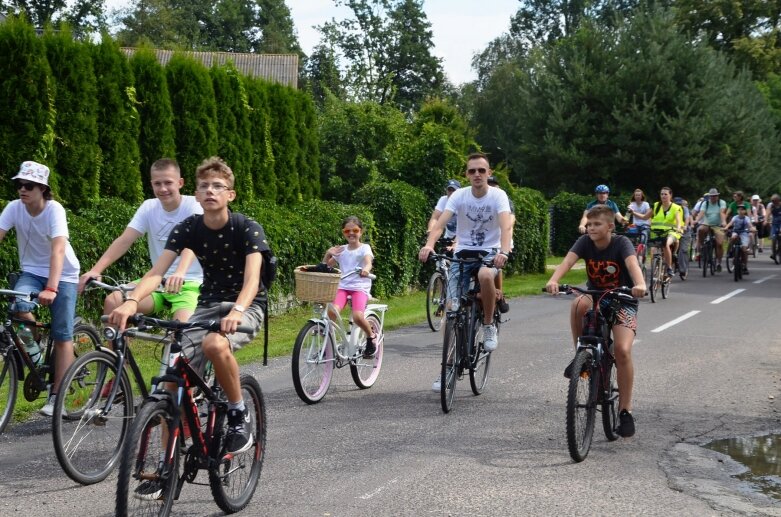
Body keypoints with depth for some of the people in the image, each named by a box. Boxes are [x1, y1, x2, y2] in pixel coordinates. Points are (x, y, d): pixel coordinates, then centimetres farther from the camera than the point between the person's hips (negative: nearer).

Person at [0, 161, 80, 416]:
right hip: (32, 271, 3)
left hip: (63, 274, -3)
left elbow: (58, 250, -34)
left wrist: (51, 288, -46)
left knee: (62, 335, -6)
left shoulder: (54, 210, -23)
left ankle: (55, 397, 0)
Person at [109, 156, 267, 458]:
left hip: (245, 306, -4)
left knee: (215, 344, -37)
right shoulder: (188, 228, -5)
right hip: (208, 304, 4)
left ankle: (238, 414, -14)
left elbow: (252, 278, -29)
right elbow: (156, 272, -16)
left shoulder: (248, 229, -15)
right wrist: (132, 301, -36)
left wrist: (237, 311, -50)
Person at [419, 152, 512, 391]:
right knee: (451, 308, -7)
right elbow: (440, 223, -19)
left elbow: (506, 226, -26)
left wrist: (503, 252, -45)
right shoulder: (459, 195, -7)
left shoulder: (498, 195, -11)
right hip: (463, 253, 2)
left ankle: (489, 325, -13)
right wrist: (429, 245, -39)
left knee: (485, 275, -39)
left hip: (489, 253, -2)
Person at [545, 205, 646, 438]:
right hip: (596, 297, 2)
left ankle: (625, 410, -7)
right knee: (579, 304, -35)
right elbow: (568, 260, -27)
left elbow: (632, 264, -37)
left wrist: (640, 284, -60)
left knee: (622, 350, -21)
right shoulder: (585, 242, -10)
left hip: (623, 302, -2)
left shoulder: (621, 243, -18)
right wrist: (553, 280, -49)